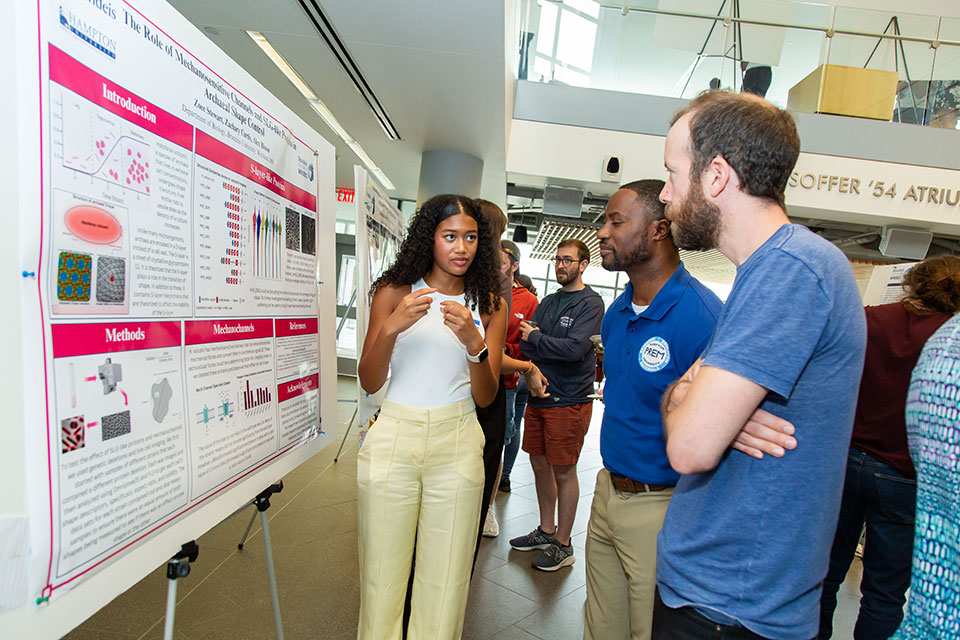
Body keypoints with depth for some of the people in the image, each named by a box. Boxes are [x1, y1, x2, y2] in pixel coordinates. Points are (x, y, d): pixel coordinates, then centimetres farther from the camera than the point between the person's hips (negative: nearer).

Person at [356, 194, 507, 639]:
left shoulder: (488, 305, 5)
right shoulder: (395, 290, 3)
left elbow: (485, 397, 1)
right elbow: (369, 383, 0)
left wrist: (474, 344, -18)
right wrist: (391, 327, -17)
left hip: (457, 444, 1)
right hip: (394, 436, 0)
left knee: (444, 581, 8)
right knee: (383, 574, 7)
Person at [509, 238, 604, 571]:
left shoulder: (590, 303, -7)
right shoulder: (549, 301, 14)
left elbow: (576, 347, -22)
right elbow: (525, 345, 5)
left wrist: (536, 338, -11)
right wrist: (549, 348, -15)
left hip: (569, 400, -7)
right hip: (539, 394, 7)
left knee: (564, 472, 2)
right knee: (540, 464, 15)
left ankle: (563, 545, 18)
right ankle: (546, 531, 32)